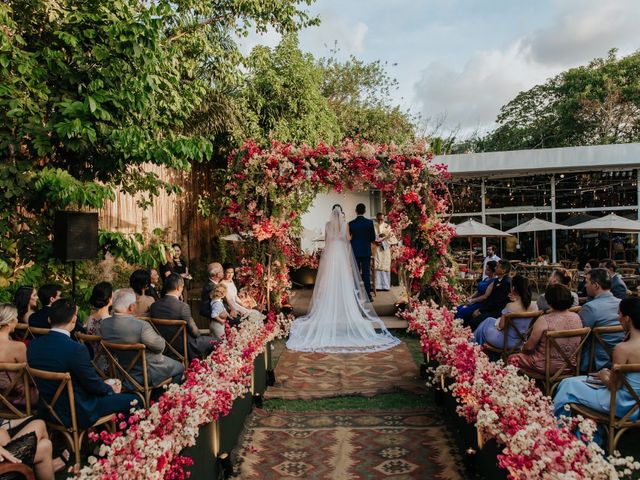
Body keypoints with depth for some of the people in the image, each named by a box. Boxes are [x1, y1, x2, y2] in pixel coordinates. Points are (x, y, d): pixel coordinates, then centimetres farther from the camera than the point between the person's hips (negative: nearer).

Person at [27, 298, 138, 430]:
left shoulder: (33, 345, -7)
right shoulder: (76, 349, -30)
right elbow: (93, 384, -17)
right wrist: (111, 389, 6)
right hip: (78, 414, -8)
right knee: (132, 399, 3)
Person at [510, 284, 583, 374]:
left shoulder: (544, 321, -25)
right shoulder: (576, 317, -7)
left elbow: (529, 347, -16)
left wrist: (523, 348, 7)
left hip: (548, 366, -7)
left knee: (512, 358, 14)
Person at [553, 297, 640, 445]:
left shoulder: (623, 348, -27)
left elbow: (614, 385, -18)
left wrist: (603, 376, 2)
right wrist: (610, 374, 9)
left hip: (624, 404, -8)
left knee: (569, 385, 8)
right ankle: (595, 436, 32)